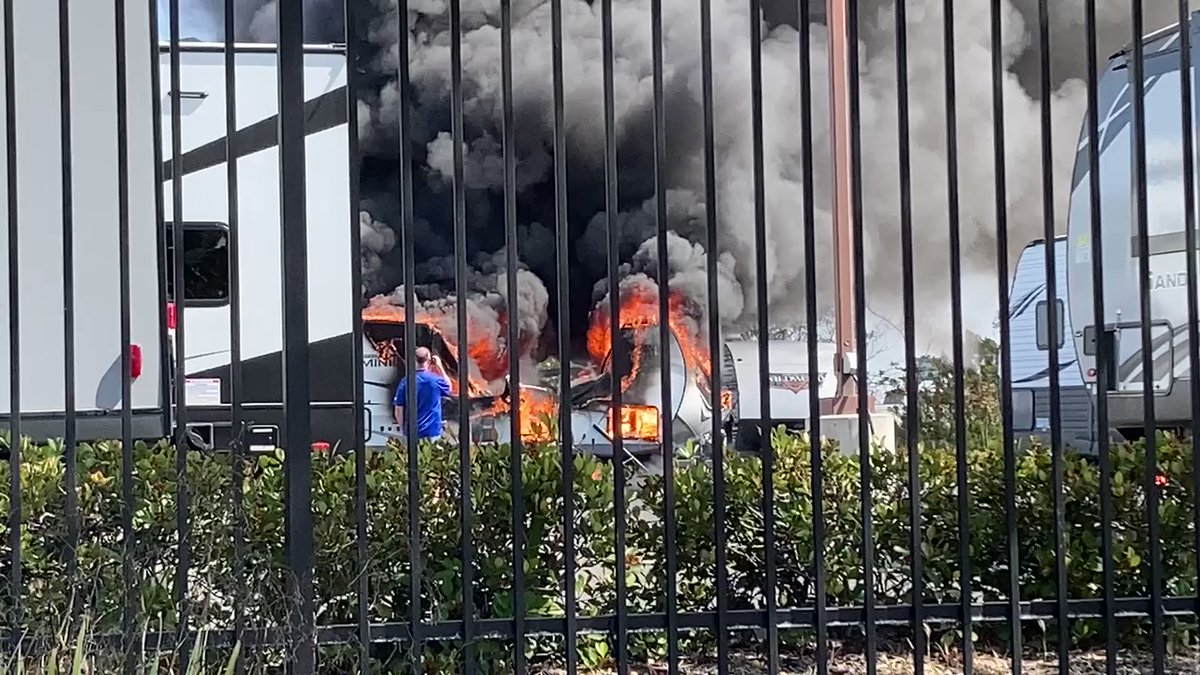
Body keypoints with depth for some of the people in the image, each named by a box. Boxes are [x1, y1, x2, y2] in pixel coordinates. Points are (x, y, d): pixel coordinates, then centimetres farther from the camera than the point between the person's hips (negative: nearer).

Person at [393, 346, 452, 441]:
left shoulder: (405, 381, -5)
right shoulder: (436, 380, -7)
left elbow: (399, 410, -2)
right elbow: (448, 388, 18)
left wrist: (403, 429, 12)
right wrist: (440, 367, 16)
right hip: (432, 432, -1)